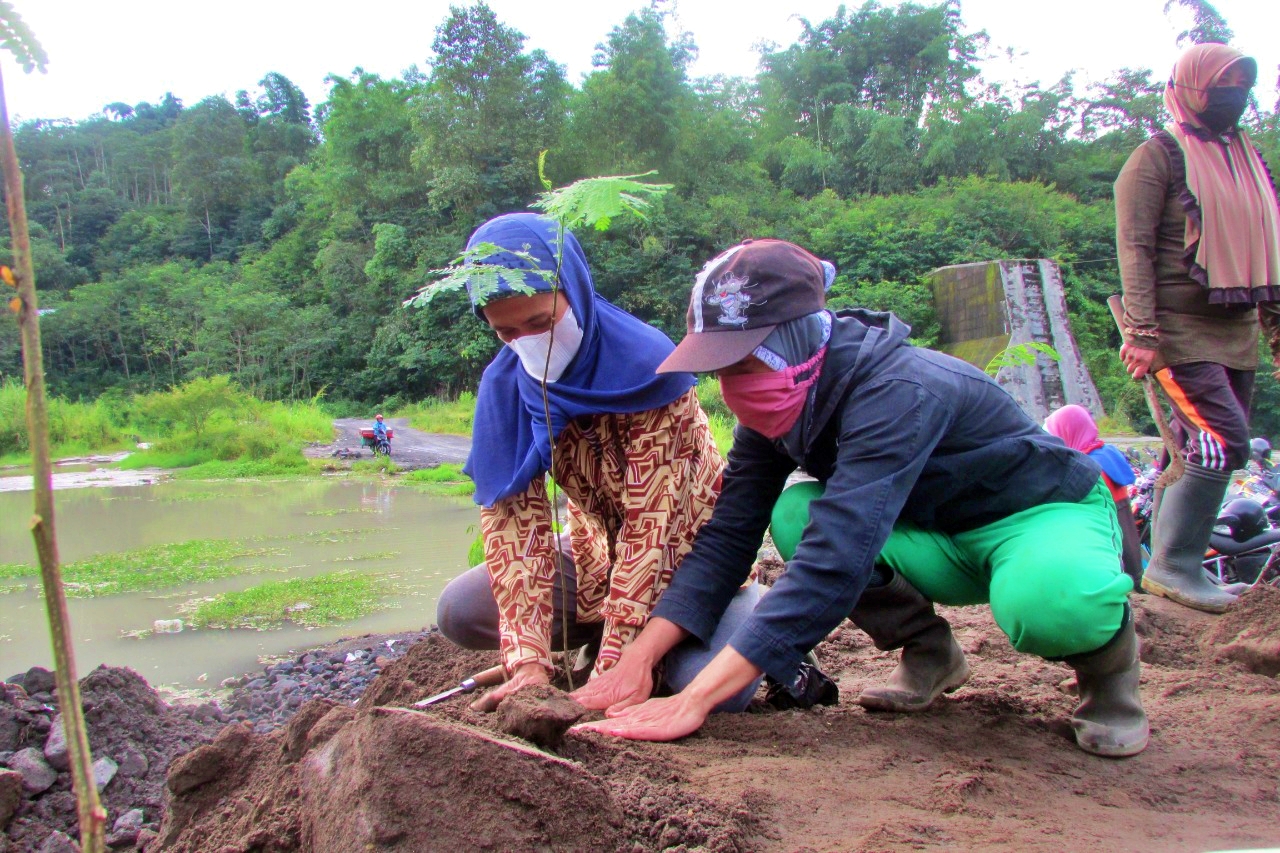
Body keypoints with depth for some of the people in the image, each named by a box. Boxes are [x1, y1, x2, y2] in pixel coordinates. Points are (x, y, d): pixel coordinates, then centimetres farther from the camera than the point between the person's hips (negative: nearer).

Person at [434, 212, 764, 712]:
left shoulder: (648, 365, -28)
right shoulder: (505, 386, -13)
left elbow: (650, 522, -29)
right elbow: (513, 516, -19)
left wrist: (612, 665, -32)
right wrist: (529, 660, -29)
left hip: (686, 547, -4)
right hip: (597, 554, 5)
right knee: (458, 611, -14)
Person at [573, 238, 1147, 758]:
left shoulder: (898, 393, -36)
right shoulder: (779, 404, -11)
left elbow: (834, 563, -45)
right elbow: (728, 537, -11)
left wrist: (694, 701, -47)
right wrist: (638, 660, -22)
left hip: (1048, 515, -6)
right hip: (942, 536, 7)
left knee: (1048, 606, -42)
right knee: (796, 515, -20)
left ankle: (1105, 653, -4)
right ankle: (928, 652, 2)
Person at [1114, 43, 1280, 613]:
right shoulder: (1160, 156, -5)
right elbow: (1133, 246, -13)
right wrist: (1141, 331, -21)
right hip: (1181, 328, -8)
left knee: (1198, 448, 8)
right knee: (1222, 441, -17)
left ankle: (1167, 560, 17)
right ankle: (1173, 564, -8)